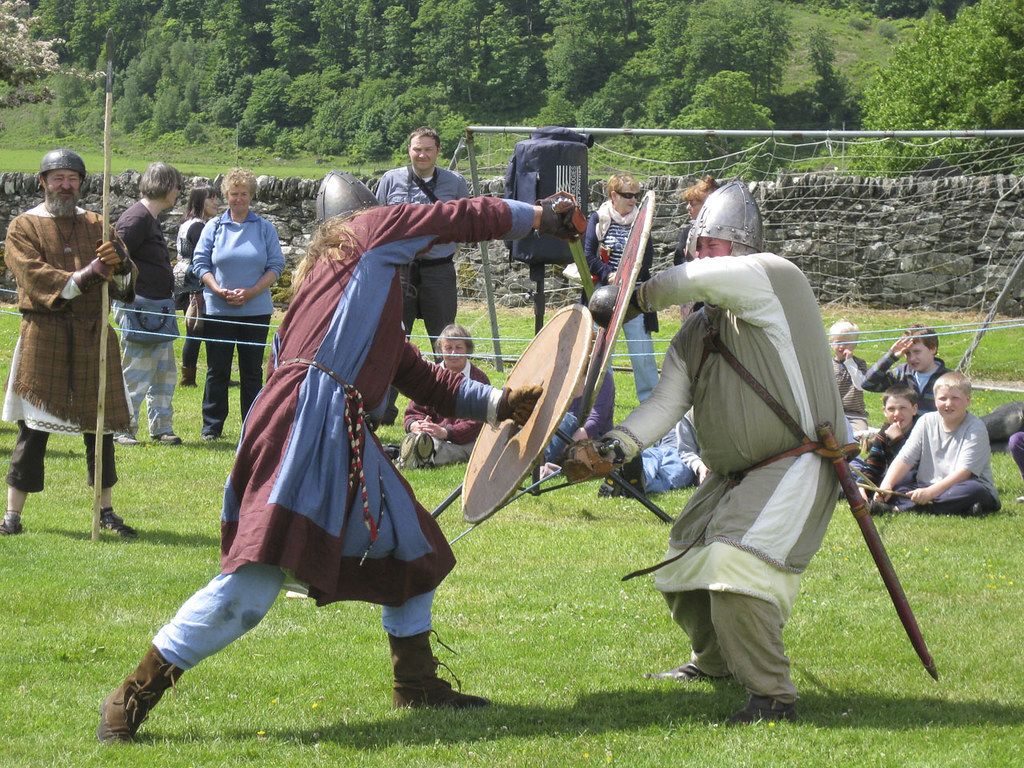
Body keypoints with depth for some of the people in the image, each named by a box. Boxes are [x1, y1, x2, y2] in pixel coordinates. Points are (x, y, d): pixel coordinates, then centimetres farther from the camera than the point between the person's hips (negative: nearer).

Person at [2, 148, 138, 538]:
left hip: (94, 335, 4)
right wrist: (83, 278, -22)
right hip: (44, 334, -4)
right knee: (34, 426, -3)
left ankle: (105, 510, 16)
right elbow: (34, 275, -11)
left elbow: (126, 280, 6)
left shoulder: (96, 225, 14)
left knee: (100, 424, 6)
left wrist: (118, 264, -19)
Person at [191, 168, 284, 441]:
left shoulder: (265, 228, 6)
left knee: (252, 371, 5)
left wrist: (251, 292, -11)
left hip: (256, 310, 0)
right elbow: (200, 263, 3)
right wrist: (219, 290, -12)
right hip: (218, 310, 0)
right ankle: (212, 426, 9)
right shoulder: (213, 227, 6)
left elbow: (276, 265, 2)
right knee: (217, 370, 2)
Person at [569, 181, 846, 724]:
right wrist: (622, 442, -16)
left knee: (735, 562, -26)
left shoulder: (774, 278, -12)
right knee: (681, 570, 19)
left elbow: (708, 279, -31)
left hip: (796, 465, -9)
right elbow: (667, 401, 3)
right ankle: (715, 660, 46)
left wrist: (636, 297, -19)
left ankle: (772, 694, -17)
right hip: (734, 474, 9)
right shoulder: (693, 334, 10)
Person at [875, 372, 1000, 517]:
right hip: (928, 488, 5)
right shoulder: (926, 422, 4)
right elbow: (904, 459, -3)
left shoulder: (975, 428, -11)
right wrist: (886, 486, -20)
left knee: (974, 490, -37)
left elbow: (964, 472, -21)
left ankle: (901, 507, -40)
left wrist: (930, 492, -32)